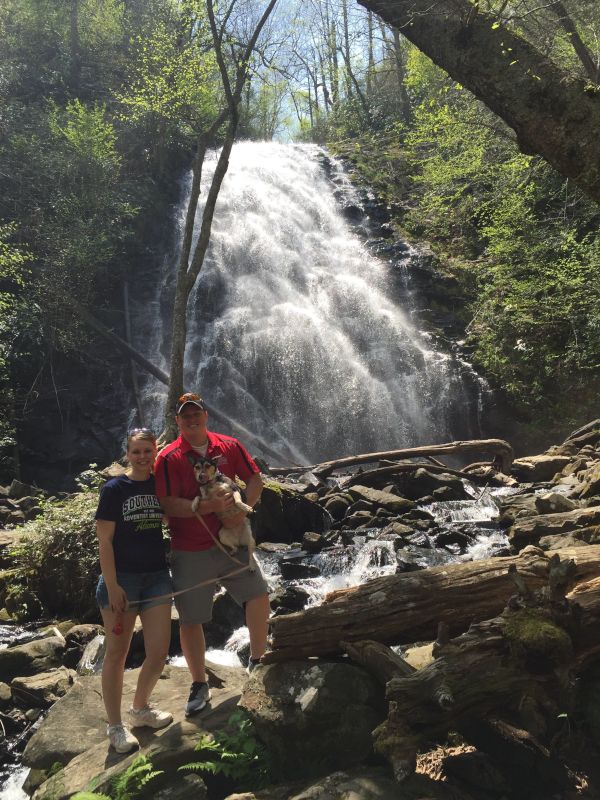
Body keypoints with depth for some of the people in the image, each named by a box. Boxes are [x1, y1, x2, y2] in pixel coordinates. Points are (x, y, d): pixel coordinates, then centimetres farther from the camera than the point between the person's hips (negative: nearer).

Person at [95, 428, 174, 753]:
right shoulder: (114, 489, -6)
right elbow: (104, 540, -9)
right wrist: (112, 585, -13)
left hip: (157, 576, 4)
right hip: (121, 579, -4)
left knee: (159, 653, 3)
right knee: (117, 652, 7)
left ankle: (139, 709, 29)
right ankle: (115, 725, 23)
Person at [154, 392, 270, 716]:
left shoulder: (229, 446, 3)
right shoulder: (168, 458, -8)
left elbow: (255, 479, 7)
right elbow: (167, 505, -17)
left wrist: (241, 509, -11)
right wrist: (211, 507, -25)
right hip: (190, 552, -3)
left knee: (259, 596, 3)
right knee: (190, 620, 5)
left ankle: (257, 660, 27)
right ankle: (199, 685, 24)